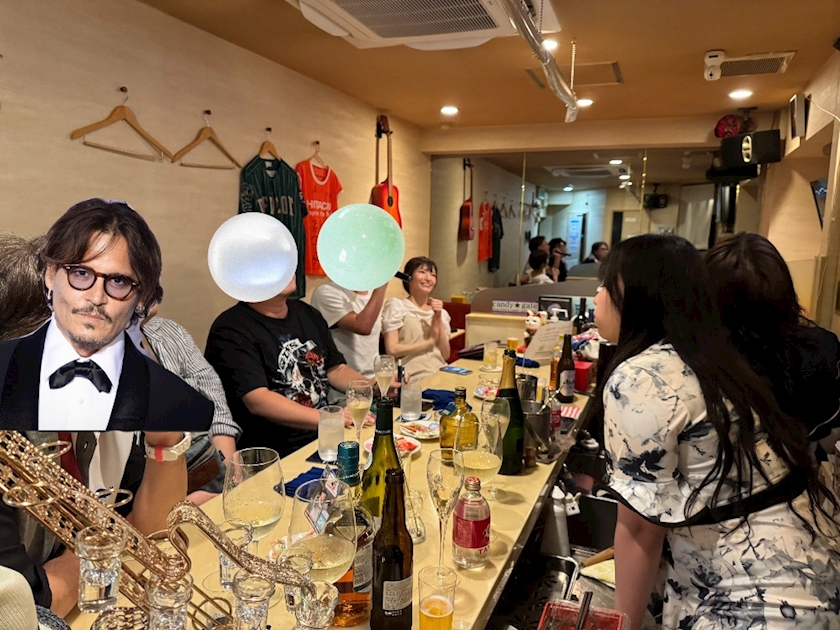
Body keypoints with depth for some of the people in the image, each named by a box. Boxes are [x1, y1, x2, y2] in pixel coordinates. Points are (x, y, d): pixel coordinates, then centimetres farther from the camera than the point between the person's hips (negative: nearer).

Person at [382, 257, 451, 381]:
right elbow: (392, 350, -10)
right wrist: (430, 342, -2)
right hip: (415, 379, -5)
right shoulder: (396, 305, 1)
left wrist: (438, 319, -1)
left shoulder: (441, 312, 16)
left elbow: (445, 355, 8)